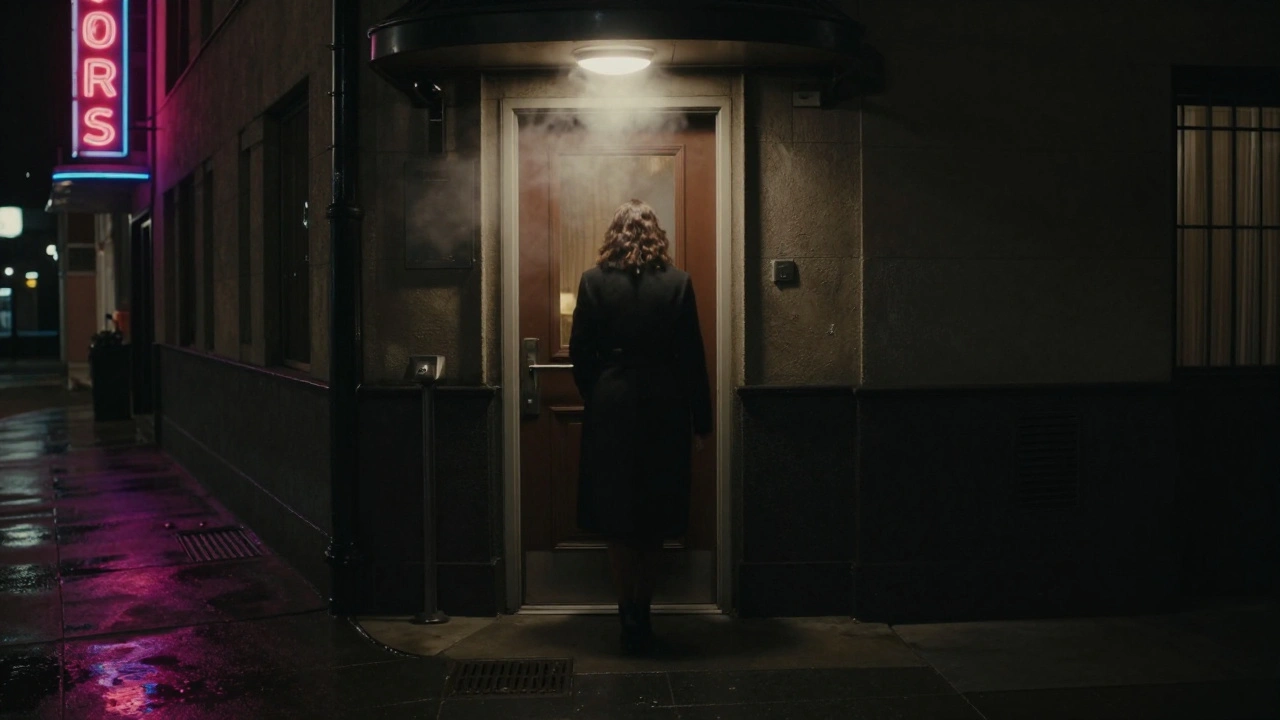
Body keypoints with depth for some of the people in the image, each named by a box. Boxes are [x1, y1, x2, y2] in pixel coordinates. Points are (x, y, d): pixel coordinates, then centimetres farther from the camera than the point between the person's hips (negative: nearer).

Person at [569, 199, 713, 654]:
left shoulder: (593, 282, -5)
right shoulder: (678, 284, -5)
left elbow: (580, 353, -2)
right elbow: (693, 358, -3)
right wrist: (700, 422, 4)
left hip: (610, 411, 0)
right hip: (664, 410, 1)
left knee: (617, 518, 9)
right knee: (655, 516, 13)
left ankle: (629, 616, 7)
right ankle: (641, 612, 17)